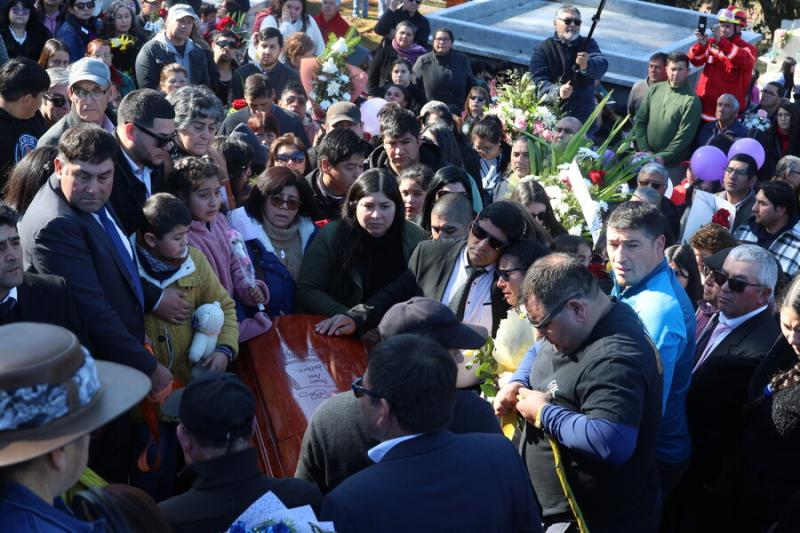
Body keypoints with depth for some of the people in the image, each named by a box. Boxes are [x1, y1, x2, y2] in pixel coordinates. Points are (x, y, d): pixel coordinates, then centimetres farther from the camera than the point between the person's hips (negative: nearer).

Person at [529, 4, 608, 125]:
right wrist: (557, 91, -33)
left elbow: (602, 65, -16)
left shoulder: (588, 44, 5)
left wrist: (587, 66, -40)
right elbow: (538, 82, -12)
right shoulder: (543, 49, -1)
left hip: (584, 117, 2)